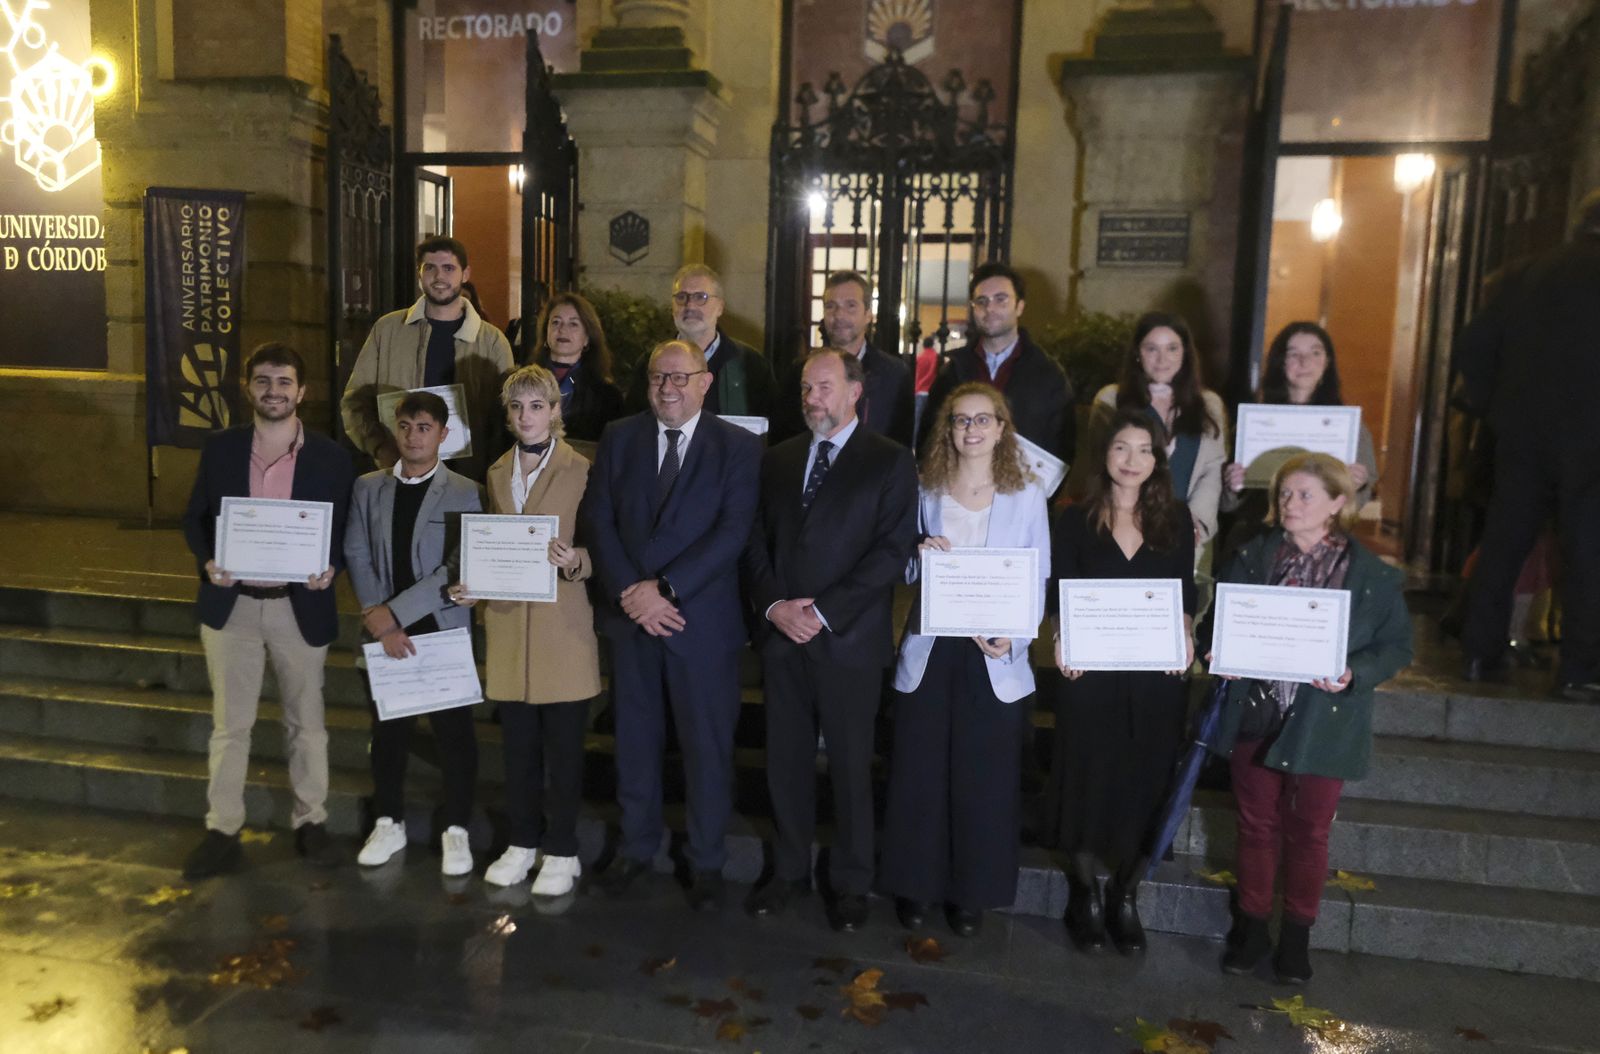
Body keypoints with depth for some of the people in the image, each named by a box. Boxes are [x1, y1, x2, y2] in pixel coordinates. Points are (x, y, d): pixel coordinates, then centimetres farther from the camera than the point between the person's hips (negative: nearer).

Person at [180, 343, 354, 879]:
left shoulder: (330, 457, -2)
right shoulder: (219, 449, 2)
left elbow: (346, 529, 2)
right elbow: (195, 517, 7)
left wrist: (331, 566, -17)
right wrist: (207, 561, -12)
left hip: (300, 605, -1)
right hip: (231, 603, 1)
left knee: (306, 721, 11)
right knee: (229, 724, 8)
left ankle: (311, 821, 25)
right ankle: (222, 831, 19)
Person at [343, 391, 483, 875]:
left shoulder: (465, 494, -4)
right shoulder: (368, 488, 8)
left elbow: (457, 570, -11)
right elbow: (357, 556, 3)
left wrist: (395, 612, -15)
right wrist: (379, 621, -9)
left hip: (444, 632, -3)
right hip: (384, 633, 3)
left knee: (454, 734, 3)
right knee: (387, 732, 12)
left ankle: (455, 829, 17)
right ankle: (389, 823, 29)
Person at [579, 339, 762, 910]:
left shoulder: (738, 447, -3)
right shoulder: (619, 437, 7)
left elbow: (733, 531, -12)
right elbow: (597, 519, 1)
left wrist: (664, 588, -17)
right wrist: (628, 593, -12)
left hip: (702, 620, -3)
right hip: (630, 614, 3)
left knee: (707, 745, 6)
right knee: (635, 739, 14)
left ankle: (707, 862, 23)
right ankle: (636, 846, 32)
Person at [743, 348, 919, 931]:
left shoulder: (890, 461, -2)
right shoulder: (778, 459, 13)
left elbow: (893, 549, -10)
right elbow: (757, 540, 11)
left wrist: (824, 612, -14)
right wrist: (774, 604, -6)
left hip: (849, 638, -4)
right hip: (782, 634, 4)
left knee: (850, 765, 5)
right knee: (786, 759, 11)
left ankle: (851, 883, 21)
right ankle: (789, 868, 28)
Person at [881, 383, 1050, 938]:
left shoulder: (1026, 495, 0)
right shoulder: (926, 492, 5)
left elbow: (1039, 580, 1)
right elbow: (907, 573, 11)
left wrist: (1013, 639, -14)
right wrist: (920, 555, -11)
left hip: (994, 657, -1)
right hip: (929, 651, 2)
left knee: (984, 779, 6)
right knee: (918, 771, 7)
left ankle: (973, 891, 23)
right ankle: (915, 884, 23)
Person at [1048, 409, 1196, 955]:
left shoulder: (1176, 519, 5)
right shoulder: (1076, 519, 1)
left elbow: (1186, 594, 8)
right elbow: (1059, 593, 1)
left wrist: (1185, 635, -10)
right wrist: (1062, 639, -16)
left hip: (1158, 673, 2)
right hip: (1091, 669, -1)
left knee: (1147, 781, 6)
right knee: (1087, 774, 5)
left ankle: (1125, 897, 25)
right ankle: (1085, 892, 25)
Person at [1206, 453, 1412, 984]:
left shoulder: (1374, 575, -6)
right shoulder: (1252, 557, 1)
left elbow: (1397, 645, -1)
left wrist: (1355, 674, -19)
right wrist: (1219, 654, -12)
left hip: (1323, 725, -2)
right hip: (1254, 716, 2)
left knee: (1308, 831, 11)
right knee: (1257, 824, 13)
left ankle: (1297, 935, 29)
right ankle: (1251, 926, 29)